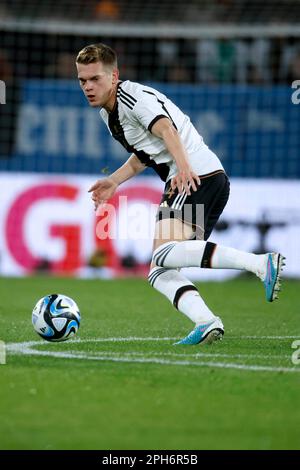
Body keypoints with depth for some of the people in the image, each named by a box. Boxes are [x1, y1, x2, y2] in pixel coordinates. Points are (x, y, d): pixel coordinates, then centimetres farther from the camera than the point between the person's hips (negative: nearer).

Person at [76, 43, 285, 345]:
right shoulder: (108, 112, 23)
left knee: (164, 254, -29)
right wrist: (114, 181, 29)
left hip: (198, 176, -10)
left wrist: (183, 165, -42)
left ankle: (262, 263, -35)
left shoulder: (132, 96, -7)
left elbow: (166, 129, -26)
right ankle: (206, 323, -20)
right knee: (159, 274, 1)